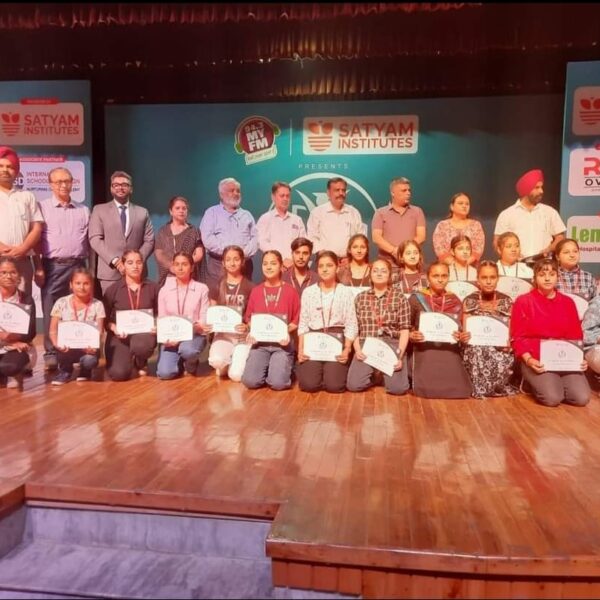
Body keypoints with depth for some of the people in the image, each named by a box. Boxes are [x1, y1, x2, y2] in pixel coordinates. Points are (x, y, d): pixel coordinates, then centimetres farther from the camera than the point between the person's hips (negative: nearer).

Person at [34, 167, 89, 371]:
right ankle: (51, 354, 6)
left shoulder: (83, 210, 12)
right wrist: (38, 268, -8)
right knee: (51, 312, -1)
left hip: (77, 265, 2)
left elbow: (89, 239, 13)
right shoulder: (42, 207, 4)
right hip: (52, 266, -2)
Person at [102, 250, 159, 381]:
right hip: (120, 335, 0)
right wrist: (114, 328, -15)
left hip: (144, 333, 0)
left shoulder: (152, 287, 5)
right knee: (119, 374, -22)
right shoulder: (113, 289, 2)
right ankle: (130, 358, 18)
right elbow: (104, 318, 6)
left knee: (141, 345, -39)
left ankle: (141, 363, 2)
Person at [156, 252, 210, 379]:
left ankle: (191, 365, 1)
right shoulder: (164, 290, 6)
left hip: (194, 334, -2)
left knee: (187, 350, -38)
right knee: (164, 373, -20)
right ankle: (180, 362, 17)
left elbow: (204, 319, -4)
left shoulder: (201, 289, -1)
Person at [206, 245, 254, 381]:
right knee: (216, 360, -33)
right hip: (223, 334, 1)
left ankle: (236, 361, 15)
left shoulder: (250, 287, 1)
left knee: (236, 375, -22)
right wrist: (207, 325, -14)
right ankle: (226, 364, 6)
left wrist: (247, 326, -21)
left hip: (243, 336, -1)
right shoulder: (218, 286, 6)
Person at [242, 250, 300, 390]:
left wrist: (287, 331, -15)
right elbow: (249, 318, 13)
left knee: (278, 383, -22)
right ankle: (267, 366, 13)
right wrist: (252, 332, -7)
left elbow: (297, 320, 4)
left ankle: (284, 366, 13)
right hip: (260, 342, 2)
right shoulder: (255, 291, 6)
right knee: (250, 381, -20)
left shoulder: (290, 291, 0)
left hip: (282, 342, -2)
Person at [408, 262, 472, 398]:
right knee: (427, 390, -18)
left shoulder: (455, 301, 8)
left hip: (450, 351, 2)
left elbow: (460, 329, 12)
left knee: (459, 390, -12)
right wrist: (411, 335, -16)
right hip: (424, 351, -2)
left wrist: (462, 336, -10)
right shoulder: (416, 299, 0)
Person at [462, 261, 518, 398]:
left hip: (500, 348, 1)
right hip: (476, 347, -1)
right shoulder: (469, 301, 3)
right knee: (478, 352, -35)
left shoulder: (506, 301, 5)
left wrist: (509, 344, -22)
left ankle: (483, 388, -6)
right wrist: (463, 337, -25)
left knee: (503, 359, -33)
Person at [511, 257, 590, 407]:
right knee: (552, 398, -24)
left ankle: (557, 382, 12)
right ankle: (536, 383, 8)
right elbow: (518, 337, -2)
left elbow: (576, 336, 13)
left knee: (582, 398, -16)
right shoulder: (523, 302, 0)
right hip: (537, 361, -4)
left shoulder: (568, 302, 13)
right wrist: (528, 359, -17)